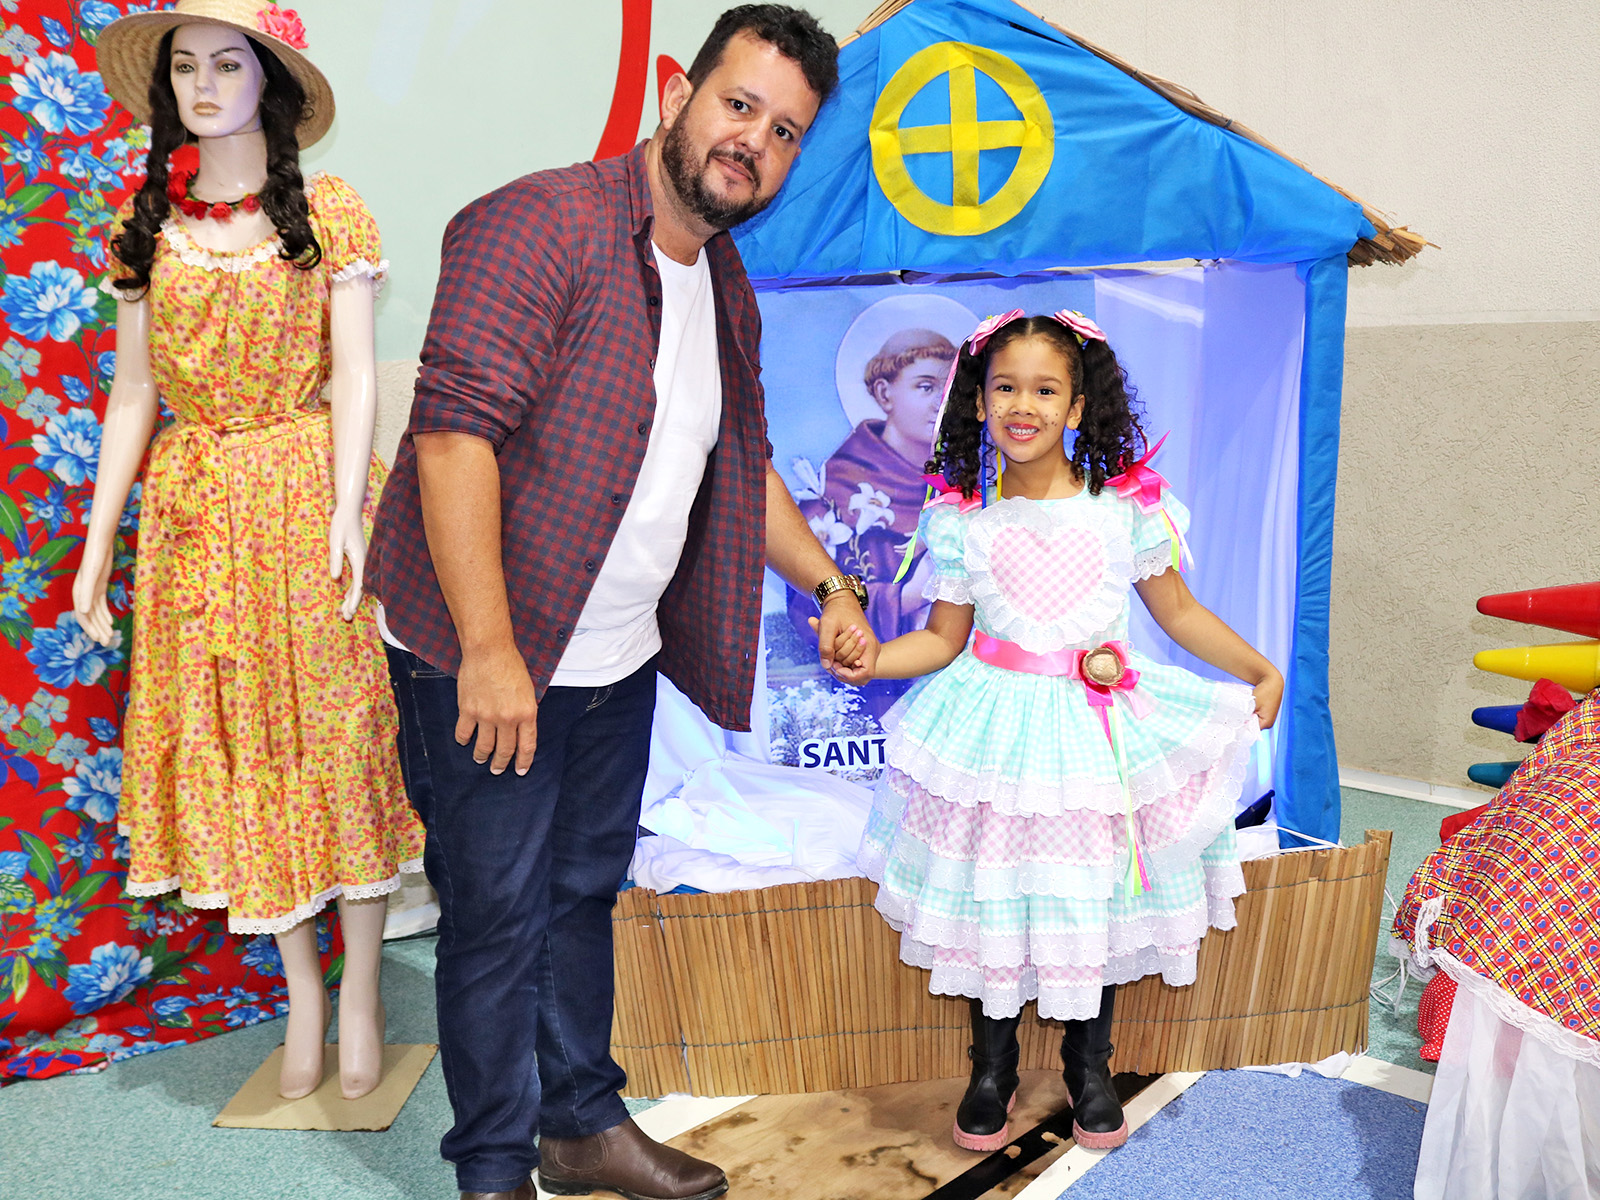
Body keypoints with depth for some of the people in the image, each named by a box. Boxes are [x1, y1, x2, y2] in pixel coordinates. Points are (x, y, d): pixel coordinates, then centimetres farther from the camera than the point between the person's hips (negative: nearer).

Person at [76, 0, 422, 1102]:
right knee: (229, 743, 6)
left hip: (307, 499, -3)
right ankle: (301, 987, 22)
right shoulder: (151, 227, 10)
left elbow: (354, 375, -5)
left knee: (337, 729, 1)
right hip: (194, 509, 4)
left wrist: (345, 513, -16)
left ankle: (362, 991, 16)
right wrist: (98, 548, 7)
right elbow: (133, 394, 9)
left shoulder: (329, 213, 0)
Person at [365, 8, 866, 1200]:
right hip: (490, 663, -7)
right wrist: (488, 651, -26)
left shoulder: (726, 283, 11)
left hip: (619, 661, 8)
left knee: (585, 892, 19)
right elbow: (455, 430, -24)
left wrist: (829, 583, 19)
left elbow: (743, 466, 23)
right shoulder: (540, 225, -16)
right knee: (498, 914, 4)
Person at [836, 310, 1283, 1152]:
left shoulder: (1126, 503, -5)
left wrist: (1261, 672, 6)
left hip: (1102, 726, 1)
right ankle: (992, 1066, 29)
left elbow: (1179, 613, 5)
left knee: (1096, 899, 9)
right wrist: (869, 660, -17)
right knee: (992, 896, 5)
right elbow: (945, 638, -1)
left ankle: (1089, 1065, 33)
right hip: (995, 724, 0)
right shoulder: (962, 516, -5)